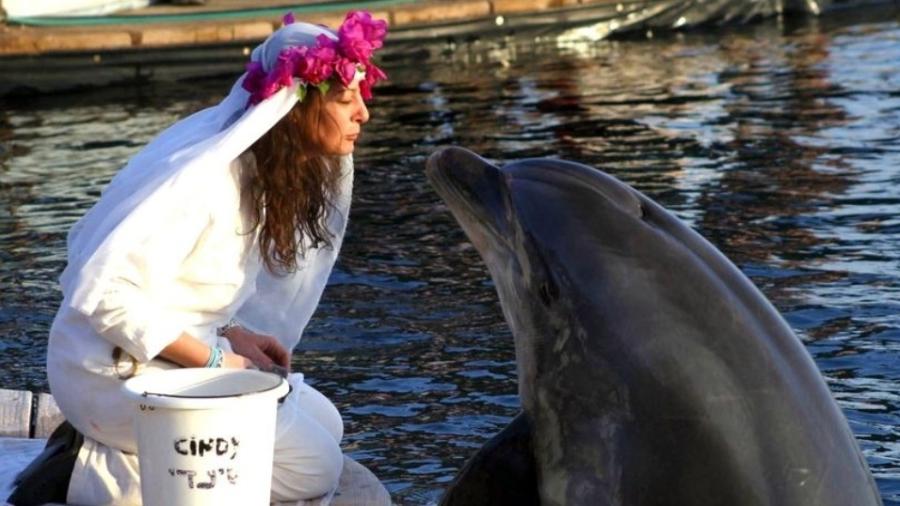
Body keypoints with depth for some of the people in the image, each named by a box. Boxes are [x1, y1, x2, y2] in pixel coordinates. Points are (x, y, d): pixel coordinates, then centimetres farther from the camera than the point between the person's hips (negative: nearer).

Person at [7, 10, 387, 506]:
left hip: (174, 357, 10)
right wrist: (216, 359, -21)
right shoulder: (201, 178, -25)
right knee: (313, 466, -8)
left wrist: (232, 334, -4)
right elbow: (103, 293, -29)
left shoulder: (256, 167, 3)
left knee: (325, 424, 14)